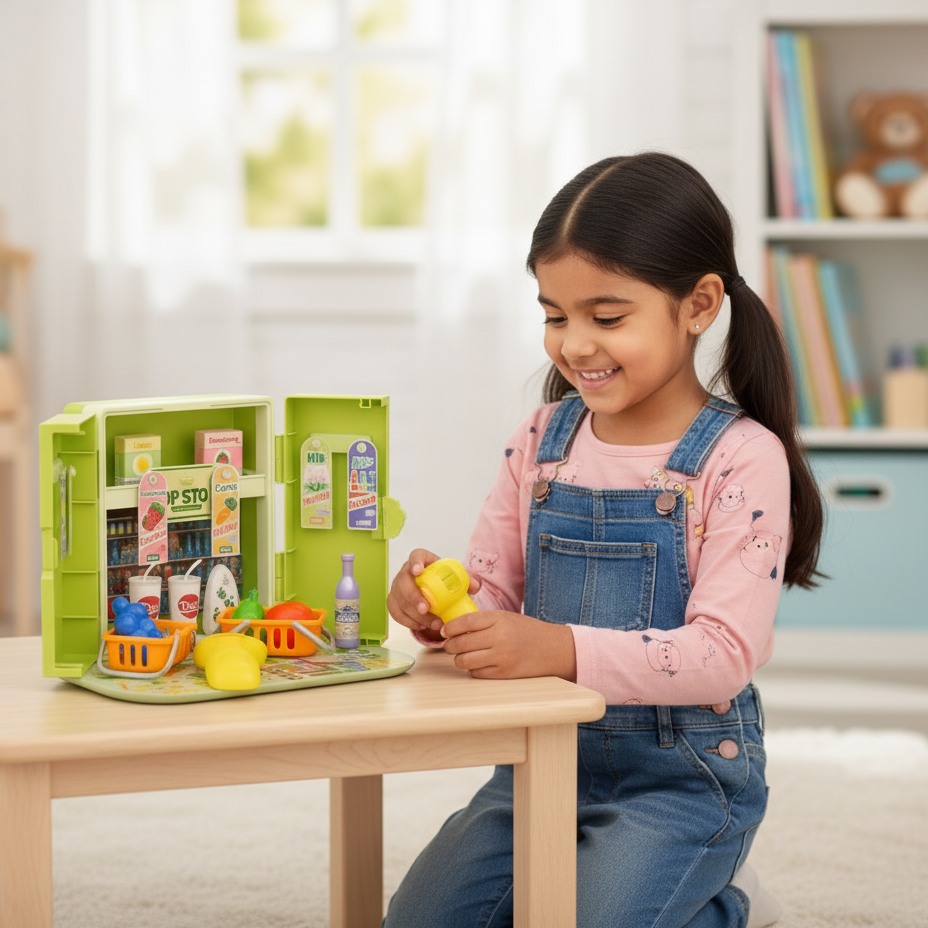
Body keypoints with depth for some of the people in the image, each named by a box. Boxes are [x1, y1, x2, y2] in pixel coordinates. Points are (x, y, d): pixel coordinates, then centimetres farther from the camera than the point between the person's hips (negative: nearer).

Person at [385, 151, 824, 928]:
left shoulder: (742, 459, -13)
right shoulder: (542, 441, 4)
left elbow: (725, 652, -22)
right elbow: (495, 594, 8)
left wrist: (562, 648, -34)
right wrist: (439, 608, -16)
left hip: (682, 774, -5)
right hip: (543, 757, 5)